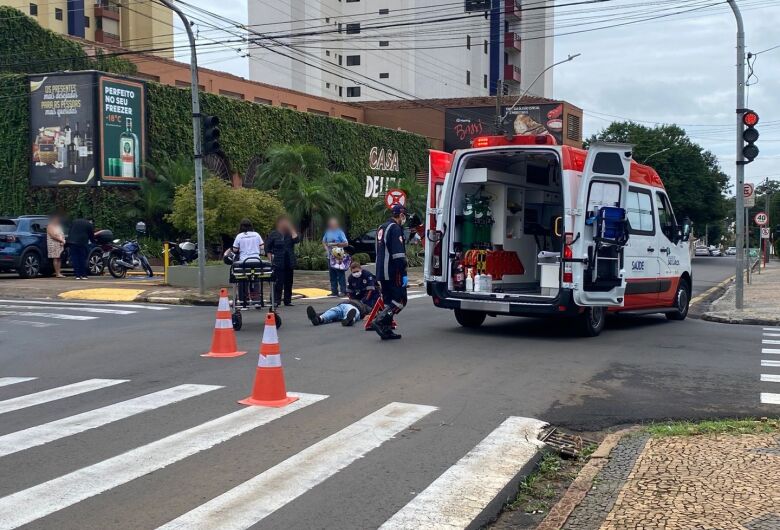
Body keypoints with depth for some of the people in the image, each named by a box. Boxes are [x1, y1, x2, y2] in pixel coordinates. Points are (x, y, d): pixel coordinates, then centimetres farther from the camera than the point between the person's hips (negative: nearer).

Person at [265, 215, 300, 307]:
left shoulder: (290, 233, 10)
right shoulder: (273, 234, 1)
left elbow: (297, 240, -9)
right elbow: (268, 248, 2)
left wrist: (292, 230, -7)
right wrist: (271, 260, -6)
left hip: (289, 262, 4)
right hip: (278, 262, -4)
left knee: (288, 282, 7)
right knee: (278, 282, -8)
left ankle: (287, 300, 15)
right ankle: (276, 301, -5)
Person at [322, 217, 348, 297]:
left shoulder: (340, 232, -5)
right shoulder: (328, 232, 12)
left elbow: (346, 243, -8)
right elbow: (324, 241, 26)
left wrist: (336, 244, -16)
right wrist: (326, 246, 7)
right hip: (330, 256, 6)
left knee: (340, 274, -7)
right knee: (332, 275, 8)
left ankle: (342, 291, -5)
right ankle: (334, 291, 14)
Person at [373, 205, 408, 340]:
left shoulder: (382, 228, 18)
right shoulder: (395, 228, -13)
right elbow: (399, 254, -21)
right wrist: (404, 274, -20)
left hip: (382, 272, 10)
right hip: (393, 273, -9)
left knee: (389, 302, 13)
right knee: (400, 300, -6)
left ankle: (386, 330, 11)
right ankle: (380, 321, -16)